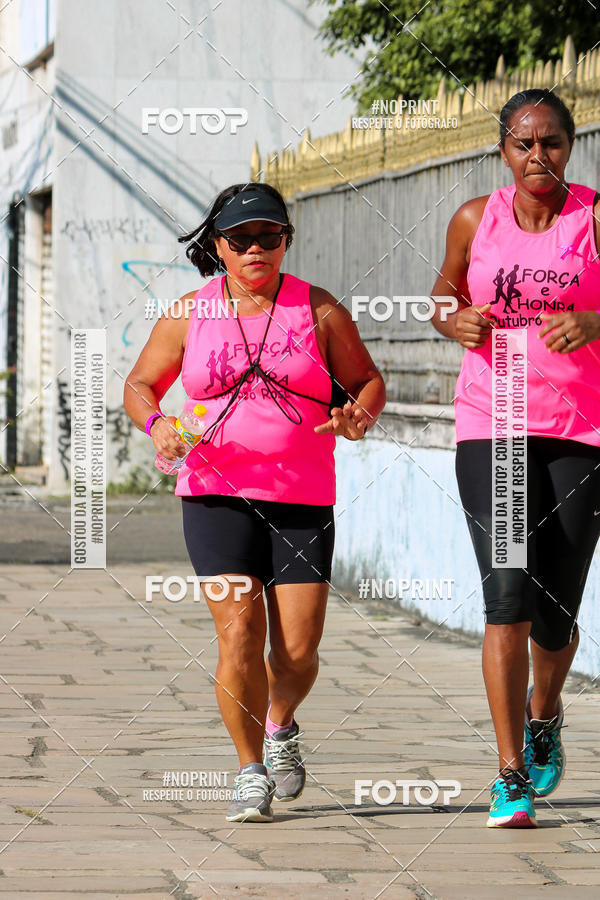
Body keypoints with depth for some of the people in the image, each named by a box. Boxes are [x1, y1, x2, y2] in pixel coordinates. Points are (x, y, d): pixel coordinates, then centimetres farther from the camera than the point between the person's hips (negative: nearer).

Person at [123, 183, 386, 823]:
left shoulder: (319, 310, 4)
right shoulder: (189, 314, 6)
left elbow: (367, 381, 11)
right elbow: (140, 385, 14)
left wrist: (359, 416, -11)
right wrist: (157, 425, -7)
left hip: (302, 499, 0)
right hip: (216, 494, 0)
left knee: (298, 646, -3)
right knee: (239, 631, -14)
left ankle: (281, 724, 31)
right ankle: (250, 771, 0)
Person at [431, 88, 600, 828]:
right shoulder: (475, 220, 4)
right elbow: (443, 296, 19)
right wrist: (458, 323, -3)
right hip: (490, 426, 0)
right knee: (508, 591, -15)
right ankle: (511, 780, -10)